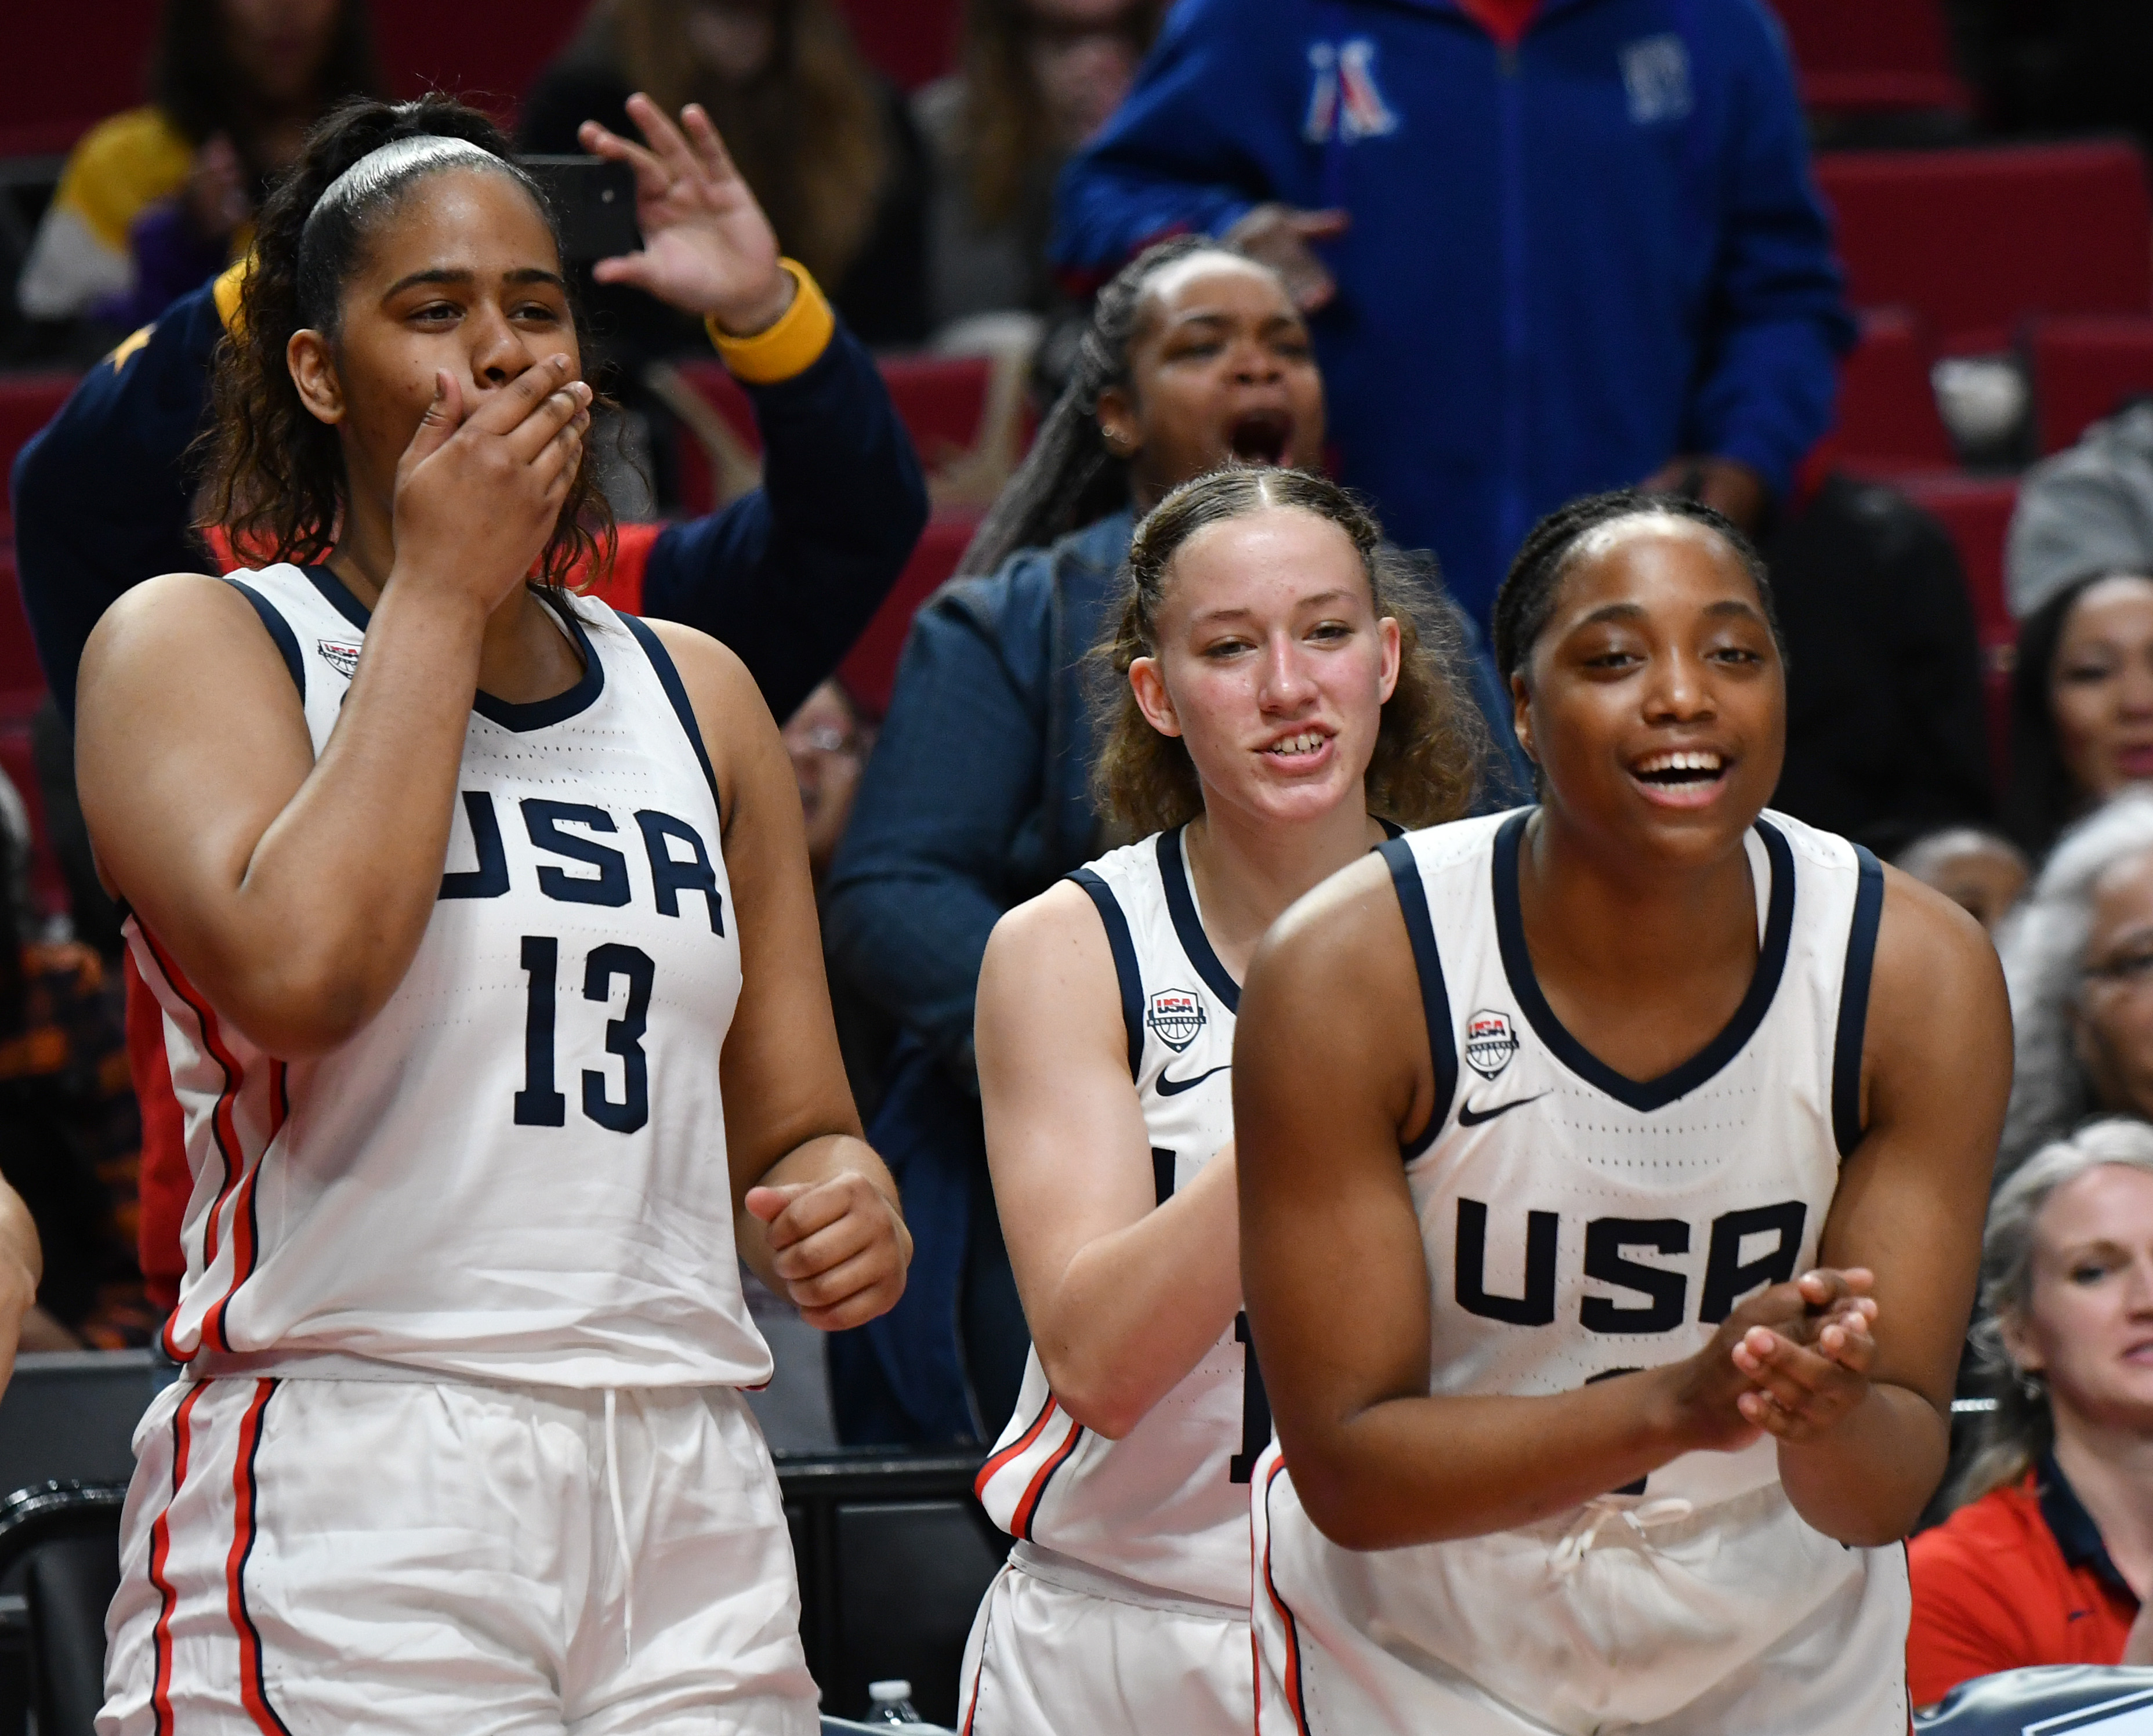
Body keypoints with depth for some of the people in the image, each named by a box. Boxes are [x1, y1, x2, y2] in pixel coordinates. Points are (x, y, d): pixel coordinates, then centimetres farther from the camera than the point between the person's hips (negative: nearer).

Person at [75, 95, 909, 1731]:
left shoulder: (695, 693, 16)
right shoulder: (195, 644, 2)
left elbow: (789, 1128, 20)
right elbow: (300, 971, -18)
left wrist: (843, 1200, -5)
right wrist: (439, 591, -9)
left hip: (684, 1496, 5)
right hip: (344, 1509, -5)